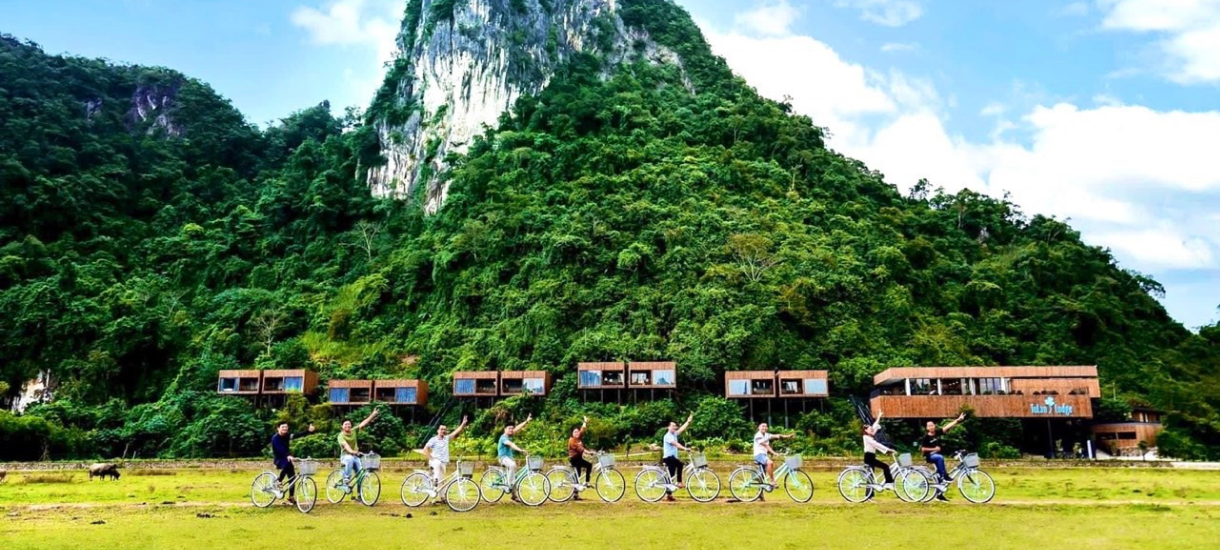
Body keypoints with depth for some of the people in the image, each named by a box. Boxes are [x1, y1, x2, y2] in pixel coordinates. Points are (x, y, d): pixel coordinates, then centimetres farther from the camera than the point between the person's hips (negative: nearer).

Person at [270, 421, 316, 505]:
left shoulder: (287, 436, 2)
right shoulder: (275, 438, -15)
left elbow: (298, 435, -14)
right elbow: (280, 448, -31)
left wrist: (309, 431, -31)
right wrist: (288, 456, -48)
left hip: (286, 458, 6)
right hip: (278, 459, -6)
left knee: (292, 477, -1)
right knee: (287, 464, -38)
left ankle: (291, 498, 9)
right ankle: (278, 482, -17)